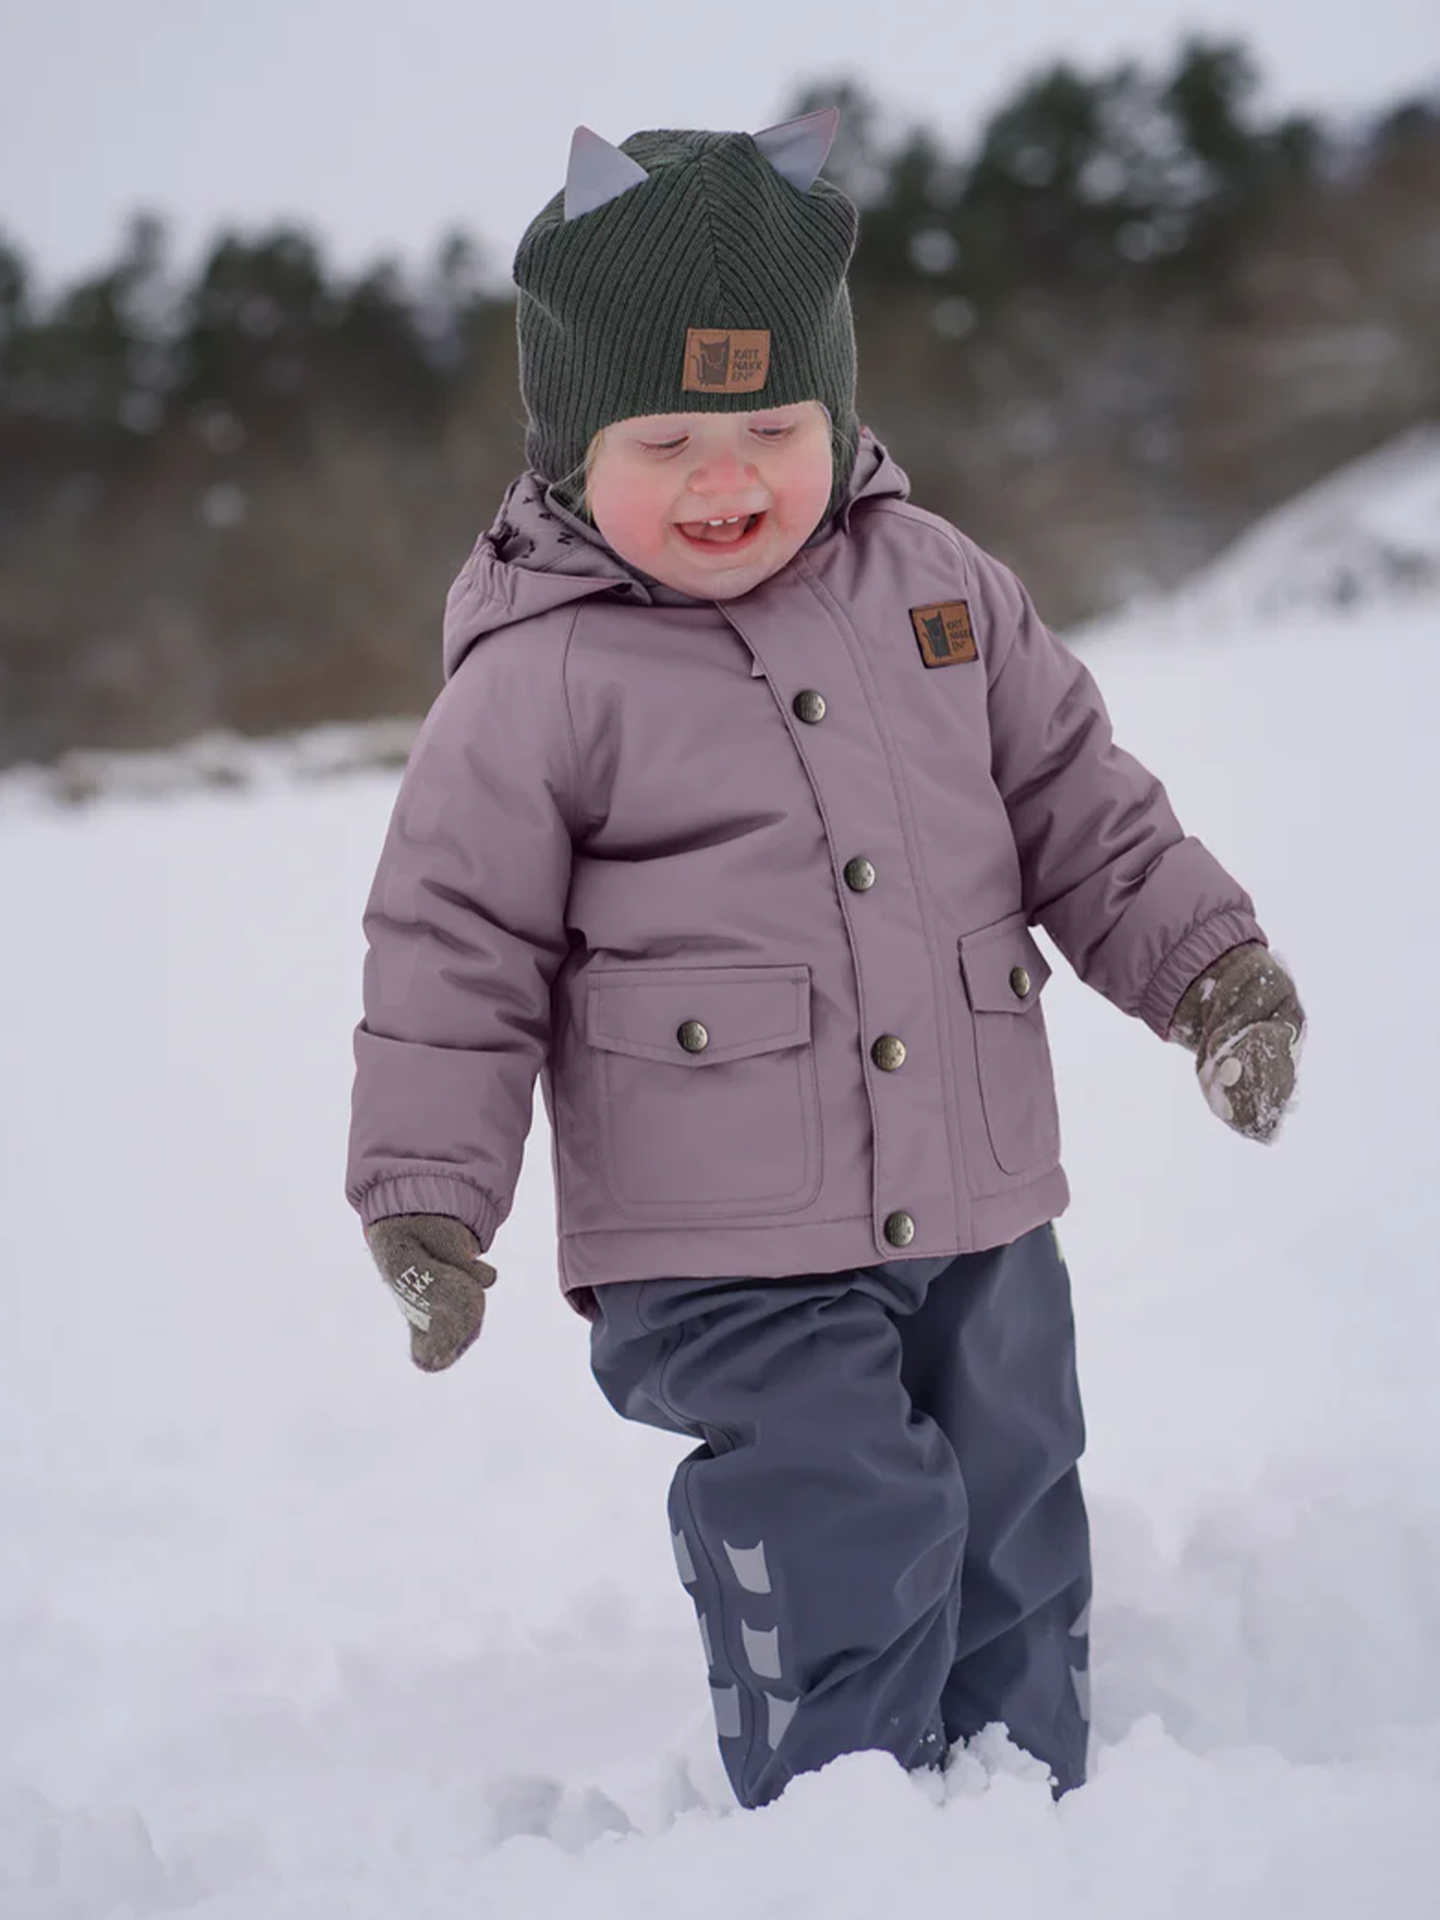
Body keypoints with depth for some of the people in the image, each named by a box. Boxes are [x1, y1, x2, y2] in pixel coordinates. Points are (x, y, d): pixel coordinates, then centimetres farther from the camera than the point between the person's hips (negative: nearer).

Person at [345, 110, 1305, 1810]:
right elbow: (454, 948, -6)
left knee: (1012, 1535, 15)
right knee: (844, 1555, -10)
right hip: (727, 1261, -5)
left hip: (979, 1215, 5)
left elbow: (1078, 804, 13)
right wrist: (426, 1192, -11)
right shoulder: (535, 682, -10)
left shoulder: (934, 586, 4)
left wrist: (1207, 959, 5)